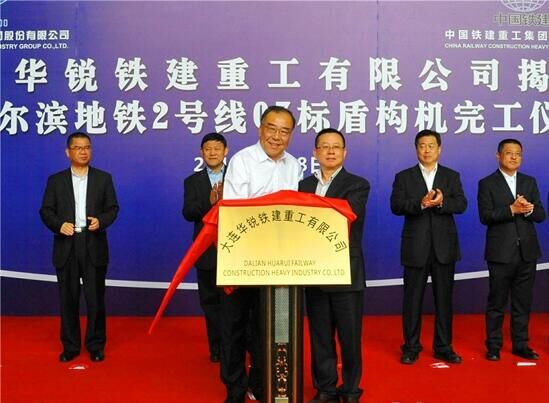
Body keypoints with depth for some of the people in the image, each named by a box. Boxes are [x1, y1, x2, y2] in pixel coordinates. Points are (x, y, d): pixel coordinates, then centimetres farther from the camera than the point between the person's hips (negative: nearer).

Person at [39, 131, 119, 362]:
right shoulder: (56, 180, 8)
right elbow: (46, 211, 5)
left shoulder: (103, 178, 7)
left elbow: (113, 208, 6)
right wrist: (59, 225, -14)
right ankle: (70, 346, 18)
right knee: (68, 299, 7)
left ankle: (96, 346, 14)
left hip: (94, 246, -1)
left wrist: (101, 221, -14)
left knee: (95, 298, 2)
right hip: (66, 246, 1)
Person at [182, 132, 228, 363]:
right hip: (207, 250, 2)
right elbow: (188, 213, -6)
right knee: (210, 301, 10)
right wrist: (209, 202, -22)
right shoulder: (193, 181, 7)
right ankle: (216, 347, 21)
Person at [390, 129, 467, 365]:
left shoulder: (452, 176, 9)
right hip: (415, 247, -1)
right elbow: (396, 206, -8)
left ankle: (443, 347, 17)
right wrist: (421, 204, -23)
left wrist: (442, 202, -23)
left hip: (444, 246, 1)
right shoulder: (403, 177, 5)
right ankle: (411, 348, 14)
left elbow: (461, 205, -4)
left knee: (444, 298, 7)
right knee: (412, 298, 4)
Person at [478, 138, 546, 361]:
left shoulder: (530, 182, 11)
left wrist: (528, 210, -16)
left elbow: (541, 215, 5)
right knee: (496, 303, 4)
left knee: (523, 302, 9)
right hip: (500, 253, -4)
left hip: (527, 252, 4)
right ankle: (493, 346, 13)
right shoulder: (487, 183, -1)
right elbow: (485, 216, -12)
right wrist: (512, 209, -22)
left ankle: (520, 344, 19)